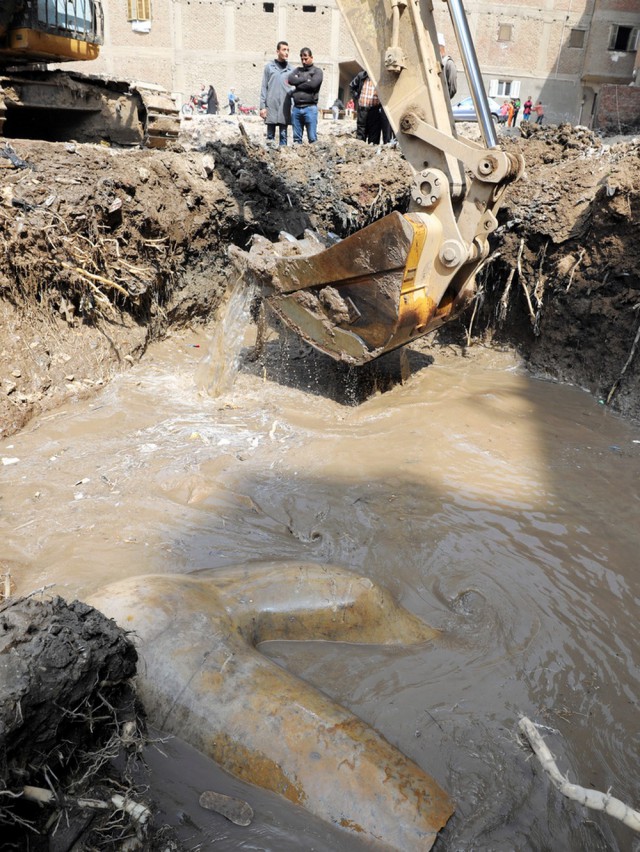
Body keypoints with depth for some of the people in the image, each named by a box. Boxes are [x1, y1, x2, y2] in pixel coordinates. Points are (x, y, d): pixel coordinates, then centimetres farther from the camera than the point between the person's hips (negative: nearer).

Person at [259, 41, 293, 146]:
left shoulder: (291, 69, 10)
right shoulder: (269, 66, 6)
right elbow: (264, 87, 4)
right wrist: (262, 106, -4)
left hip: (285, 107, 1)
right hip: (271, 106, -1)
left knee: (283, 135, 2)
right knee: (270, 135, 2)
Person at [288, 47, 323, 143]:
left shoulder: (317, 71, 8)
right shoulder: (298, 70, 20)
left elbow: (313, 84, -10)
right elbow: (290, 80, 2)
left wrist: (298, 84, 1)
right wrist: (305, 79, -4)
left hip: (310, 107, -4)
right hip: (296, 107, 4)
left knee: (312, 138, -5)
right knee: (296, 138, 4)